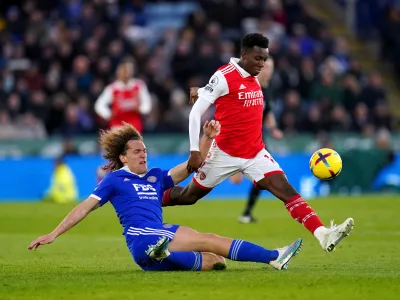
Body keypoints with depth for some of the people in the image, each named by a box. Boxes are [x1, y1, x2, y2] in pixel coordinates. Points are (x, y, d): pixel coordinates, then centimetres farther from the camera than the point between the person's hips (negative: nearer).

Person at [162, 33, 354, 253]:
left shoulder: (254, 79, 8)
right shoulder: (224, 77, -14)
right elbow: (196, 112, -15)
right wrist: (195, 150, -17)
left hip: (255, 153, 5)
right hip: (225, 153, -5)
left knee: (286, 190, -12)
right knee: (189, 196, 10)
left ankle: (323, 236, -25)